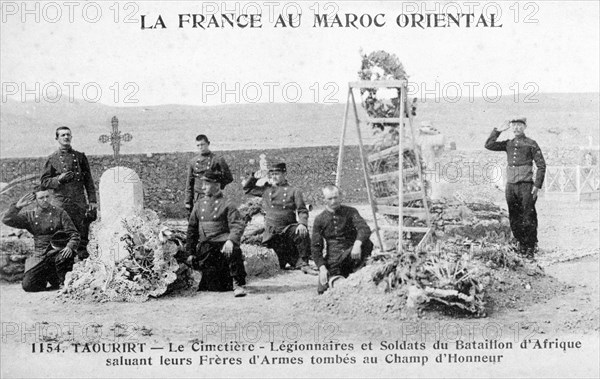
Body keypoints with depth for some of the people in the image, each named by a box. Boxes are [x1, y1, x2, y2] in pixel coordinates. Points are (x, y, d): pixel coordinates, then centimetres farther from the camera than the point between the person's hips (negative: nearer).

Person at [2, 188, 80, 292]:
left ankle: (65, 283, -10)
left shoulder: (59, 212, 2)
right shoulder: (29, 216, 8)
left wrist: (70, 247, -23)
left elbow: (74, 234, -2)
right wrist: (18, 206, -13)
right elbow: (7, 220, 1)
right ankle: (46, 278, 21)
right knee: (27, 285, -12)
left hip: (58, 252, -2)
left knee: (64, 256, -39)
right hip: (39, 256, 2)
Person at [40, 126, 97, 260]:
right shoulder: (52, 159, 7)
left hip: (80, 202, 1)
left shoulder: (80, 157, 11)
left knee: (82, 233, -1)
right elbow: (44, 183, 6)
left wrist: (92, 200, 3)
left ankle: (83, 256, 8)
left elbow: (89, 181, 11)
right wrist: (59, 179, -12)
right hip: (61, 202, -1)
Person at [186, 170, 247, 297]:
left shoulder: (227, 204, -1)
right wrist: (191, 252, 12)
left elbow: (238, 225, -13)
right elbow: (192, 229, 16)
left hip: (223, 243, -3)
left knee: (234, 250, -40)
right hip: (205, 247, 3)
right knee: (215, 287, -3)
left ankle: (238, 284, -24)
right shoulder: (198, 206, 11)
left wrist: (230, 240, -32)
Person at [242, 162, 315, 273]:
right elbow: (246, 187, 20)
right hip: (272, 232, 3)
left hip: (289, 228, -3)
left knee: (303, 234, -33)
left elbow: (302, 211, -4)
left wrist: (302, 223, -23)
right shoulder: (266, 190, 11)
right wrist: (255, 176, 3)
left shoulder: (294, 191, 3)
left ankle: (303, 263, -23)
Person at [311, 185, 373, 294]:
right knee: (322, 290, -13)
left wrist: (357, 244, -38)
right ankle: (335, 278, 18)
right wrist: (322, 268, -12)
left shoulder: (350, 212, 0)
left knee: (367, 244, -31)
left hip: (350, 255, -2)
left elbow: (365, 229, -17)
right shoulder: (319, 219, 4)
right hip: (332, 259, 2)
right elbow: (315, 247, 2)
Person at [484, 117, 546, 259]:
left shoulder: (531, 144, 1)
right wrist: (498, 130, 1)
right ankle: (521, 244, 19)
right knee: (514, 219, 8)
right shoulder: (508, 144, 13)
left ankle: (532, 248, 3)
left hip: (526, 185, -5)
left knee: (528, 218, -4)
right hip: (510, 185, 5)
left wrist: (537, 185, -8)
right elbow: (489, 145, 8)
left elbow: (541, 165, -1)